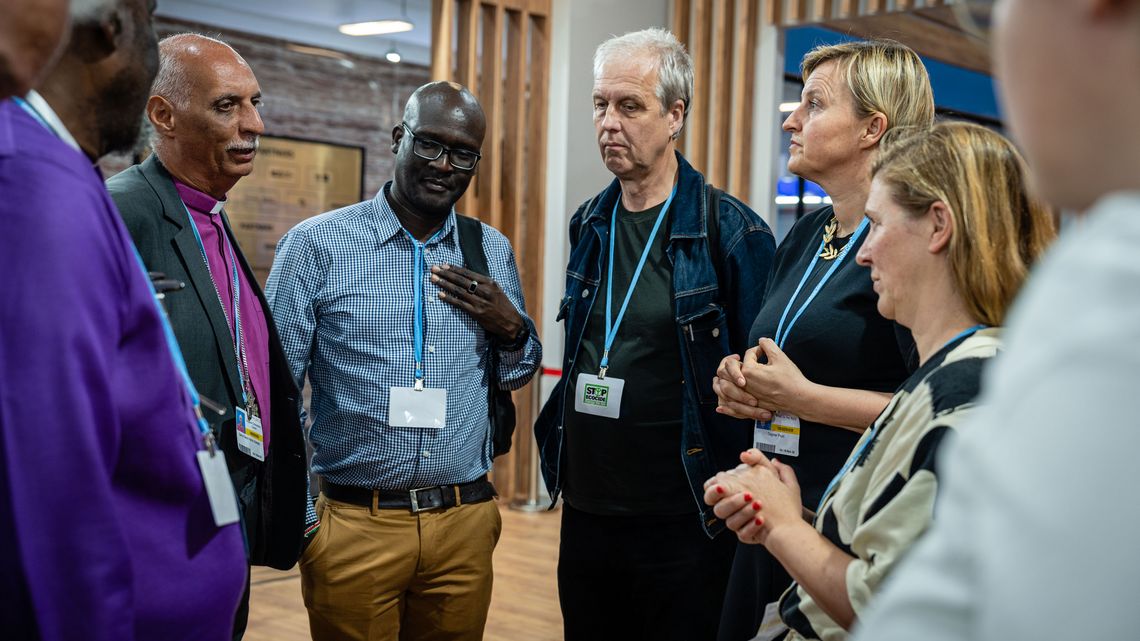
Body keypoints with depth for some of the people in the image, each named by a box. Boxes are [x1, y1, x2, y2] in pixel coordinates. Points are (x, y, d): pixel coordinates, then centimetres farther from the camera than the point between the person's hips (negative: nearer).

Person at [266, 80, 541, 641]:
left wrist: (511, 328, -7)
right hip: (352, 526, -3)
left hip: (465, 525, 3)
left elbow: (517, 377, 15)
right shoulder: (316, 244, -6)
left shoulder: (492, 253, 6)